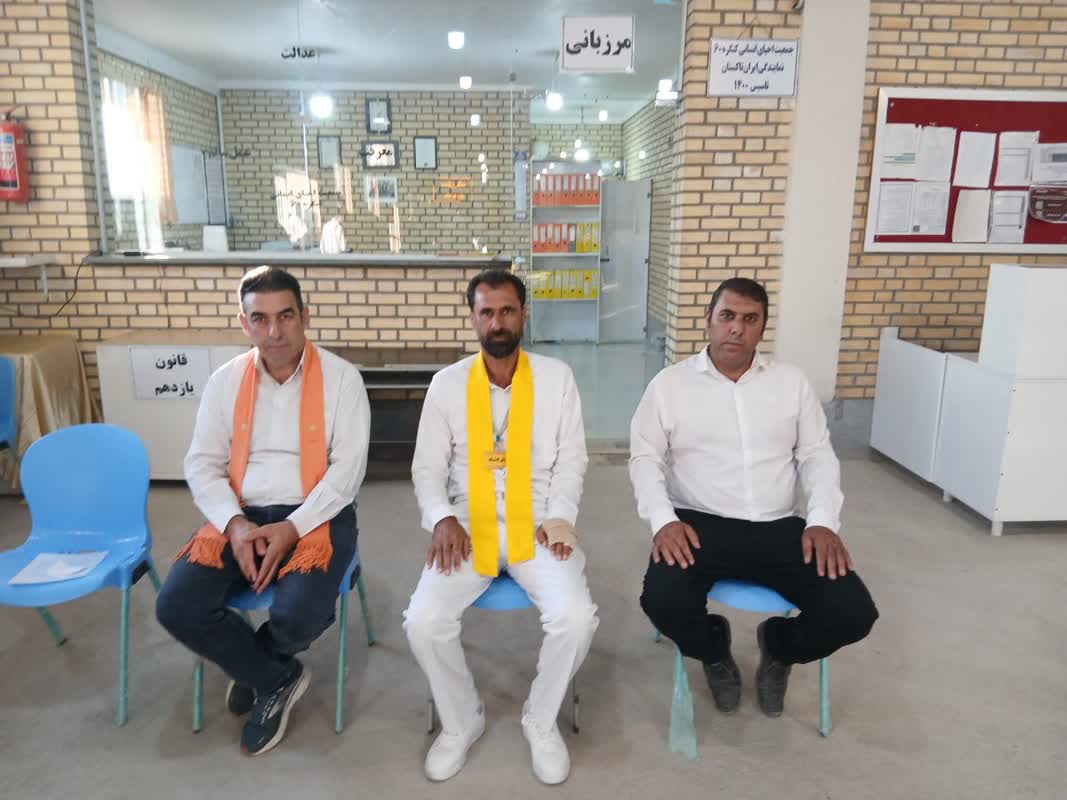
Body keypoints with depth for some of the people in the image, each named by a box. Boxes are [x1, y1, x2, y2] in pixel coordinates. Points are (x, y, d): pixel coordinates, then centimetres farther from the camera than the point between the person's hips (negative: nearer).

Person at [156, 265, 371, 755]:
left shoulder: (341, 377, -5)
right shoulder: (225, 380, 6)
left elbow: (348, 468, -10)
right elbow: (202, 464, 4)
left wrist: (292, 528, -20)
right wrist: (234, 523, -13)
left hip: (316, 517, -3)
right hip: (242, 517, 4)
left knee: (297, 618, -27)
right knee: (177, 607, -18)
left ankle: (254, 668, 15)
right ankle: (277, 677, 7)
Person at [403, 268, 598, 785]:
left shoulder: (557, 378, 2)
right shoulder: (447, 384, 2)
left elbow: (571, 460, 3)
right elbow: (427, 467, 4)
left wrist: (560, 516, -12)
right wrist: (442, 519, -13)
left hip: (536, 526, 0)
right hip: (468, 526, 1)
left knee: (576, 617, -25)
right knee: (424, 621, -21)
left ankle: (541, 721, 7)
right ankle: (461, 722, 10)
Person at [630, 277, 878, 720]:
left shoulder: (791, 381, 9)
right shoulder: (670, 383, 2)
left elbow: (817, 456, 9)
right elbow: (645, 457, 0)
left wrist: (824, 520, -7)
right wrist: (664, 520, -16)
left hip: (779, 528, 2)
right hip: (699, 526, -2)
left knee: (853, 613, -16)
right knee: (663, 601, -30)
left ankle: (778, 644, 21)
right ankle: (714, 649, 10)